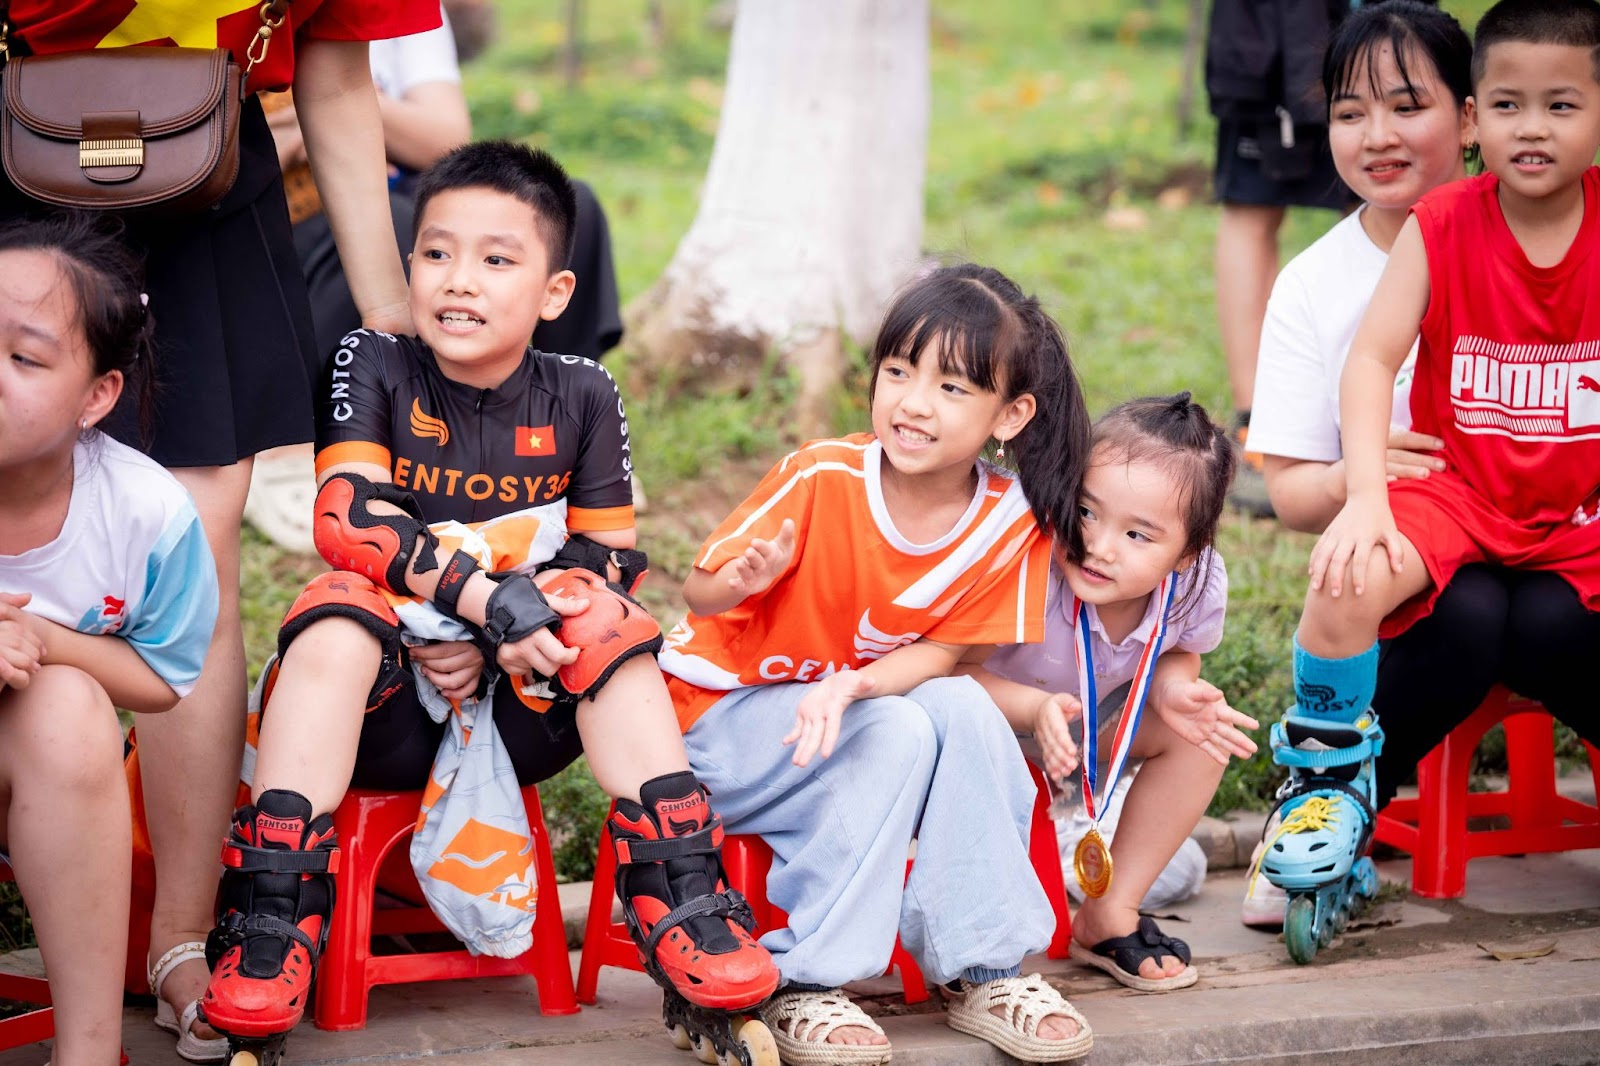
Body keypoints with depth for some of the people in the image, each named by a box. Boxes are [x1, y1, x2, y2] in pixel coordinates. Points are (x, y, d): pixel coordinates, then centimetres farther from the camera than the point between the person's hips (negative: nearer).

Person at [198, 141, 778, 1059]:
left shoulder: (580, 397, 3)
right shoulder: (374, 368, -2)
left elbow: (612, 559, 1)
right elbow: (348, 515, -17)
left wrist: (491, 648, -14)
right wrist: (489, 597, -29)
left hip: (519, 706, 1)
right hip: (385, 708, -1)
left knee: (609, 620, -24)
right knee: (340, 606, -31)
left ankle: (680, 903, -23)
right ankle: (270, 920, -33)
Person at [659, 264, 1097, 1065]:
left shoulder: (1008, 522, -13)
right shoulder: (822, 478, -22)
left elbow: (941, 650, -10)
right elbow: (699, 593, -16)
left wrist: (856, 685, -30)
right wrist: (741, 580, -40)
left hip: (852, 708, 3)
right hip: (723, 707, -3)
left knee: (963, 706, -25)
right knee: (897, 733, -29)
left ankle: (986, 967, -13)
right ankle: (804, 985, -22)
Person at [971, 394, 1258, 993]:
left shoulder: (1197, 586, -25)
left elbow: (1178, 653, -2)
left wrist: (1174, 690, -26)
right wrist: (1036, 711, -48)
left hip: (1088, 718, 5)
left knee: (1201, 733, -14)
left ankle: (1110, 915, 1)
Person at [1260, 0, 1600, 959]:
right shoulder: (1443, 225, -4)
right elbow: (1373, 358, -13)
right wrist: (1365, 497, -26)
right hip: (1459, 492, -1)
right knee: (1349, 580, -30)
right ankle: (1328, 777, -5)